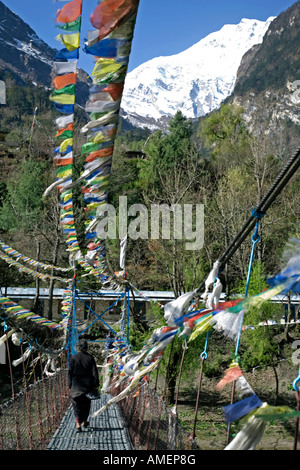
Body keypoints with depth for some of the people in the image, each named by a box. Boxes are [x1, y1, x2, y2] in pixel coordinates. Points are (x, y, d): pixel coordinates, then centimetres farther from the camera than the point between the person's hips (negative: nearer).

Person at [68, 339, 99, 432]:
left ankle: (78, 424, -10)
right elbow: (95, 372, -5)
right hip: (87, 385, 1)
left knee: (76, 404, 3)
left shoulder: (73, 358, -7)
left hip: (76, 385, -1)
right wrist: (96, 384, 1)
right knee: (86, 403, 18)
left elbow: (70, 372, -5)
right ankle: (84, 422, 32)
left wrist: (70, 386, 2)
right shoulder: (90, 358, -5)